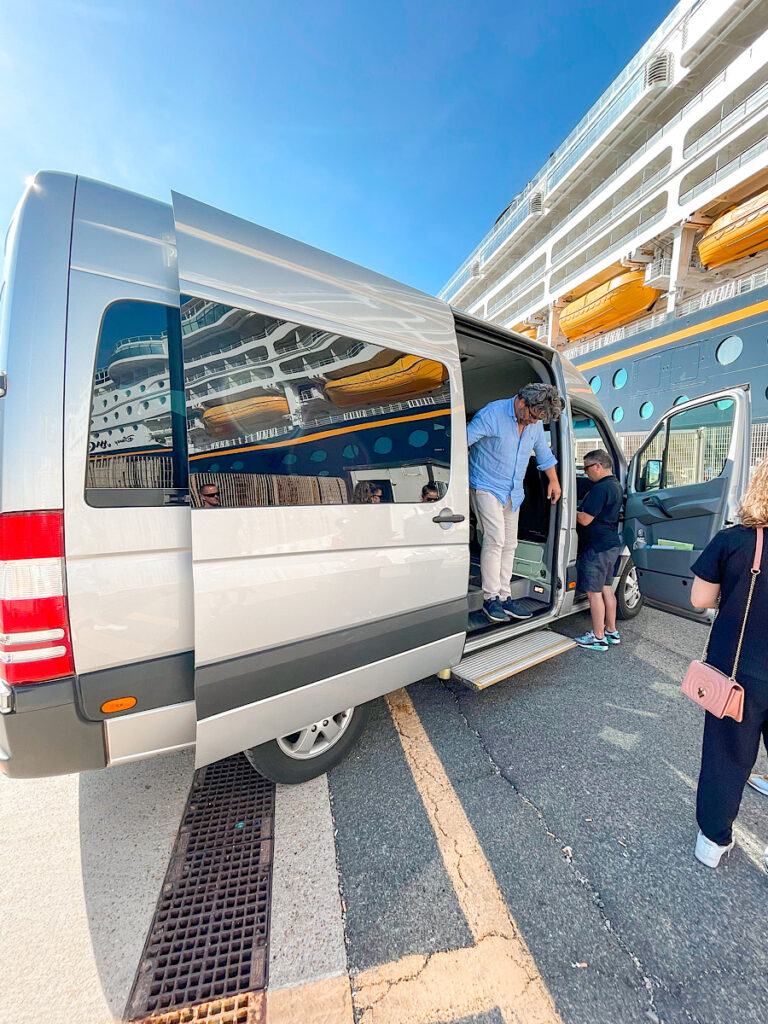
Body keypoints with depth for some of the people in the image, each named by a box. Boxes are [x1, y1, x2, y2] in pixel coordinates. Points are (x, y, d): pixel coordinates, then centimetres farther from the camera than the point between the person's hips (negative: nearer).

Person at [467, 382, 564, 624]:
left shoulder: (535, 422, 6)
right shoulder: (492, 414, -16)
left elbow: (543, 451, 21)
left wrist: (553, 480, 27)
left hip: (513, 491, 7)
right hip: (486, 486, -7)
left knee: (509, 544, 6)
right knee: (495, 539, -15)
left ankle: (504, 597, 15)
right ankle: (490, 598, -3)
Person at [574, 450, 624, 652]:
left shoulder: (600, 488, -20)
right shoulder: (616, 486, 13)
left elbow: (585, 519, -20)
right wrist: (579, 510, 16)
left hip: (598, 547, -10)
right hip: (612, 544, 10)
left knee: (594, 592, -1)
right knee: (607, 588, 18)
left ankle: (598, 638, 8)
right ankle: (611, 631, 29)